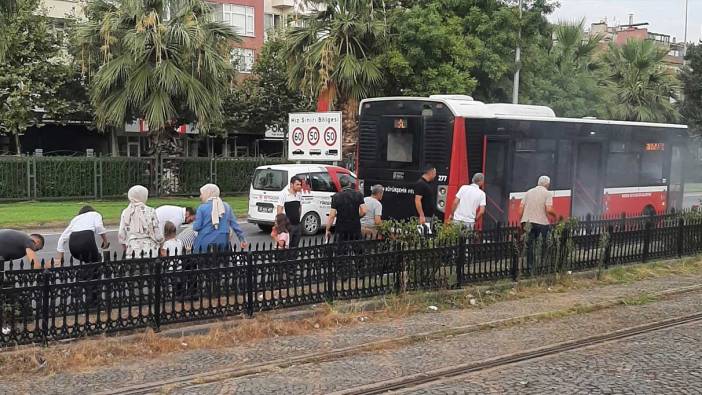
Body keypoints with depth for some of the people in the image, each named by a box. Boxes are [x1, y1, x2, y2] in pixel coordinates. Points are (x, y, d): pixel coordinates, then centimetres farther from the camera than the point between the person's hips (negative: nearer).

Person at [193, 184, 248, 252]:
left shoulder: (202, 208, -3)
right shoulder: (226, 207, 9)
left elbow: (196, 227, -6)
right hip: (222, 243, 4)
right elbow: (235, 225, 8)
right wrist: (242, 239, 13)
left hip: (205, 243, -3)